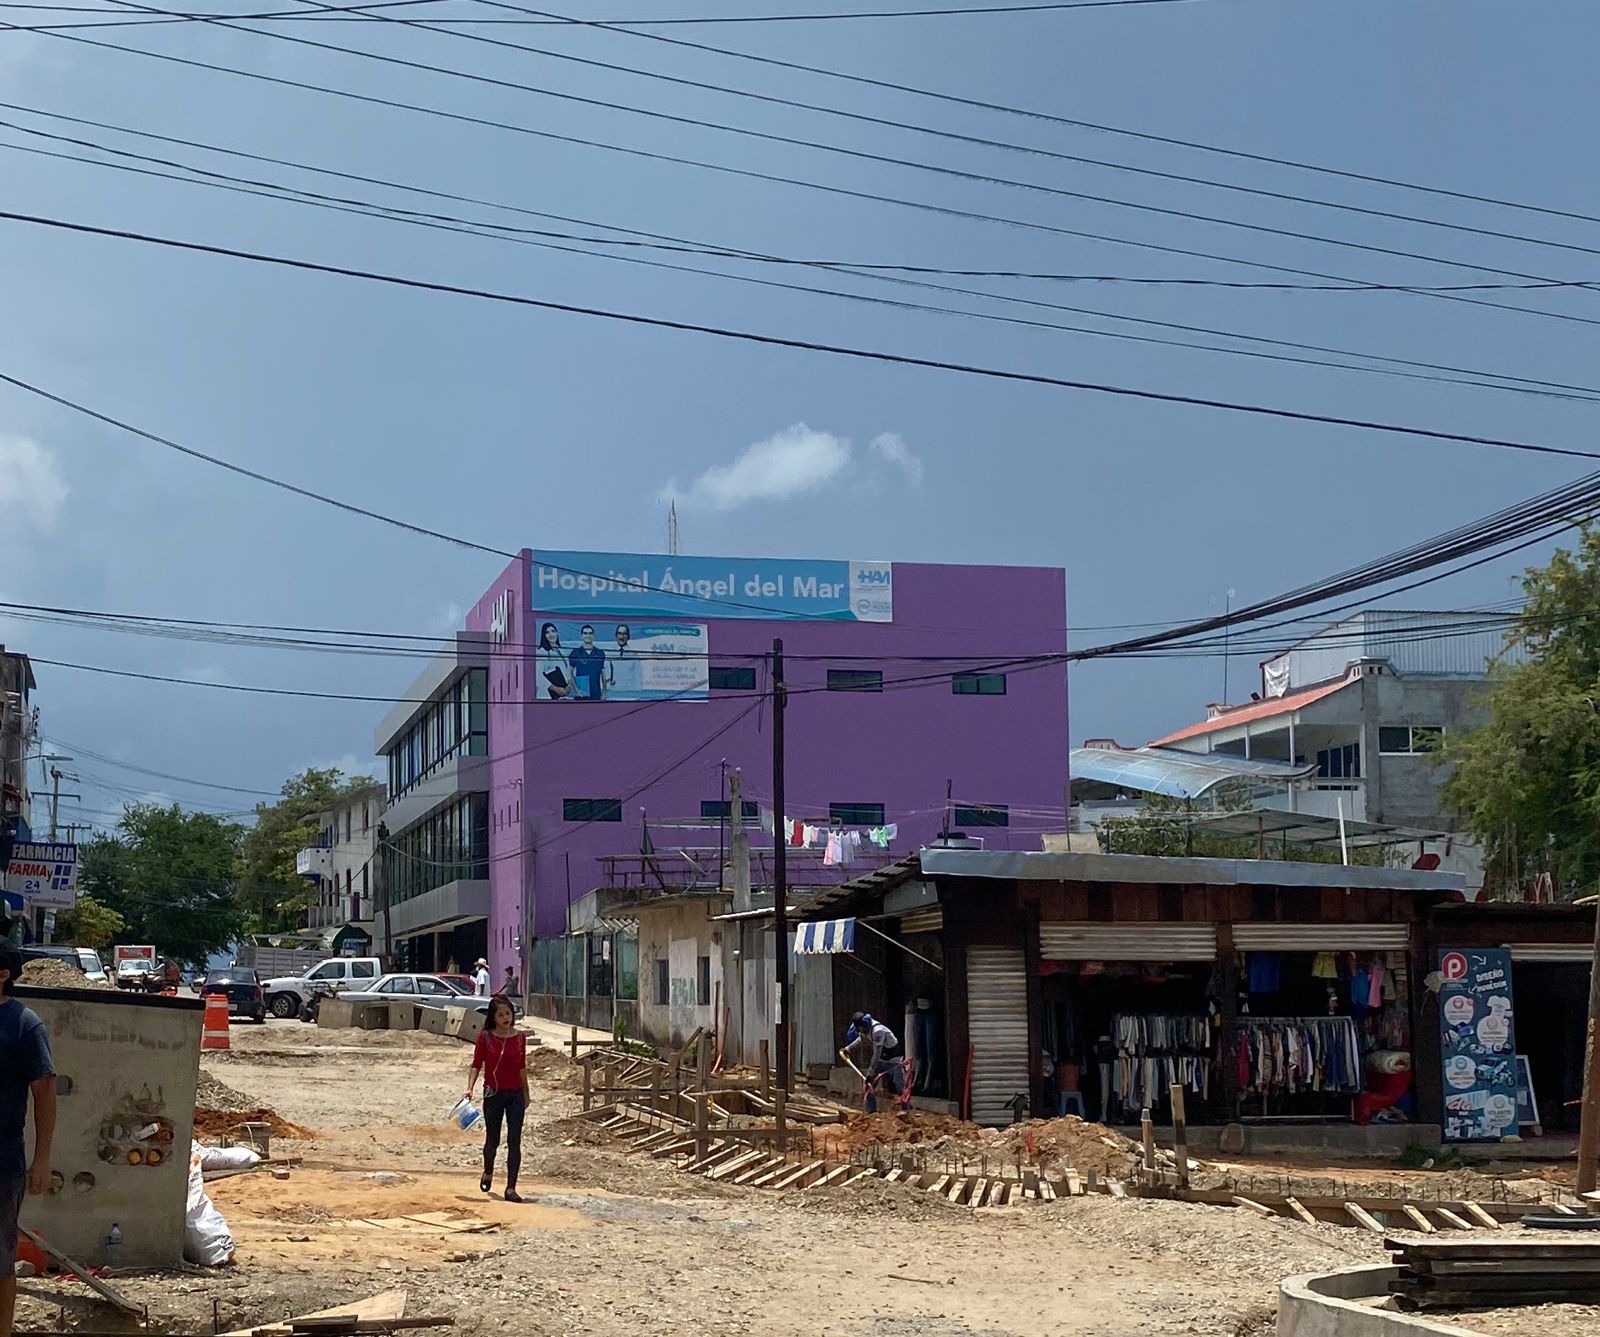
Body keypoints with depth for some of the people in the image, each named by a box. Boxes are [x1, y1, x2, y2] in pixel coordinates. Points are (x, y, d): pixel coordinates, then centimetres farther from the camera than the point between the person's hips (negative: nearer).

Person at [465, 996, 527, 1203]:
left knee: (514, 1141, -4)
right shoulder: (485, 1037, -5)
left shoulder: (520, 1038, 2)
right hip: (493, 1093, -1)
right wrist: (470, 1088, -19)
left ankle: (511, 1188, -2)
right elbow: (476, 1065, -5)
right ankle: (488, 1173, 41)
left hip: (515, 1093, 1)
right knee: (493, 1140, 11)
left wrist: (526, 1094, 19)